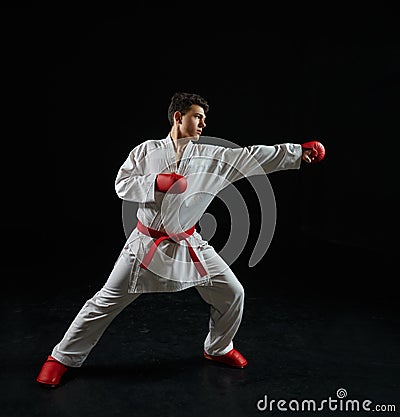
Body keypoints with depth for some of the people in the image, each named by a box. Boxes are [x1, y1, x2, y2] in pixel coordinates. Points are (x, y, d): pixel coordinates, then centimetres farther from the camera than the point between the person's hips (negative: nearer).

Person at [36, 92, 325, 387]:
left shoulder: (211, 157, -2)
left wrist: (300, 151, -9)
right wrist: (156, 183, -23)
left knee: (232, 293, 4)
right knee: (107, 302, 4)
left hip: (189, 245, 3)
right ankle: (63, 357, 26)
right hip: (147, 243, -2)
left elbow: (252, 157, -5)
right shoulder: (147, 150, -5)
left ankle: (218, 349, 31)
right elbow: (122, 185, -7)